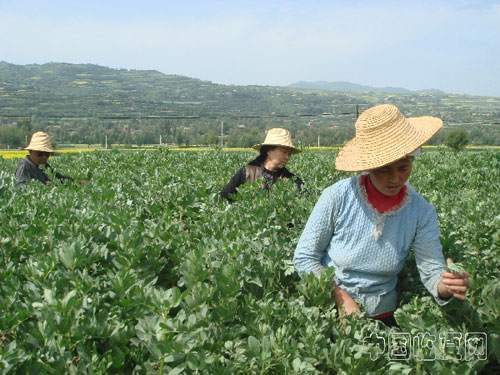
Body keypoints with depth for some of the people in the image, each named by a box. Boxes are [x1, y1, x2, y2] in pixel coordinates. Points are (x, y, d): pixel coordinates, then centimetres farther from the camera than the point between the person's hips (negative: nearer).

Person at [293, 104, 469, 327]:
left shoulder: (422, 212, -7)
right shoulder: (337, 198, -14)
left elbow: (432, 271, -7)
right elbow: (304, 257, -7)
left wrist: (447, 286, -29)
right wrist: (341, 298, -16)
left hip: (381, 315, 2)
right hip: (328, 308, -2)